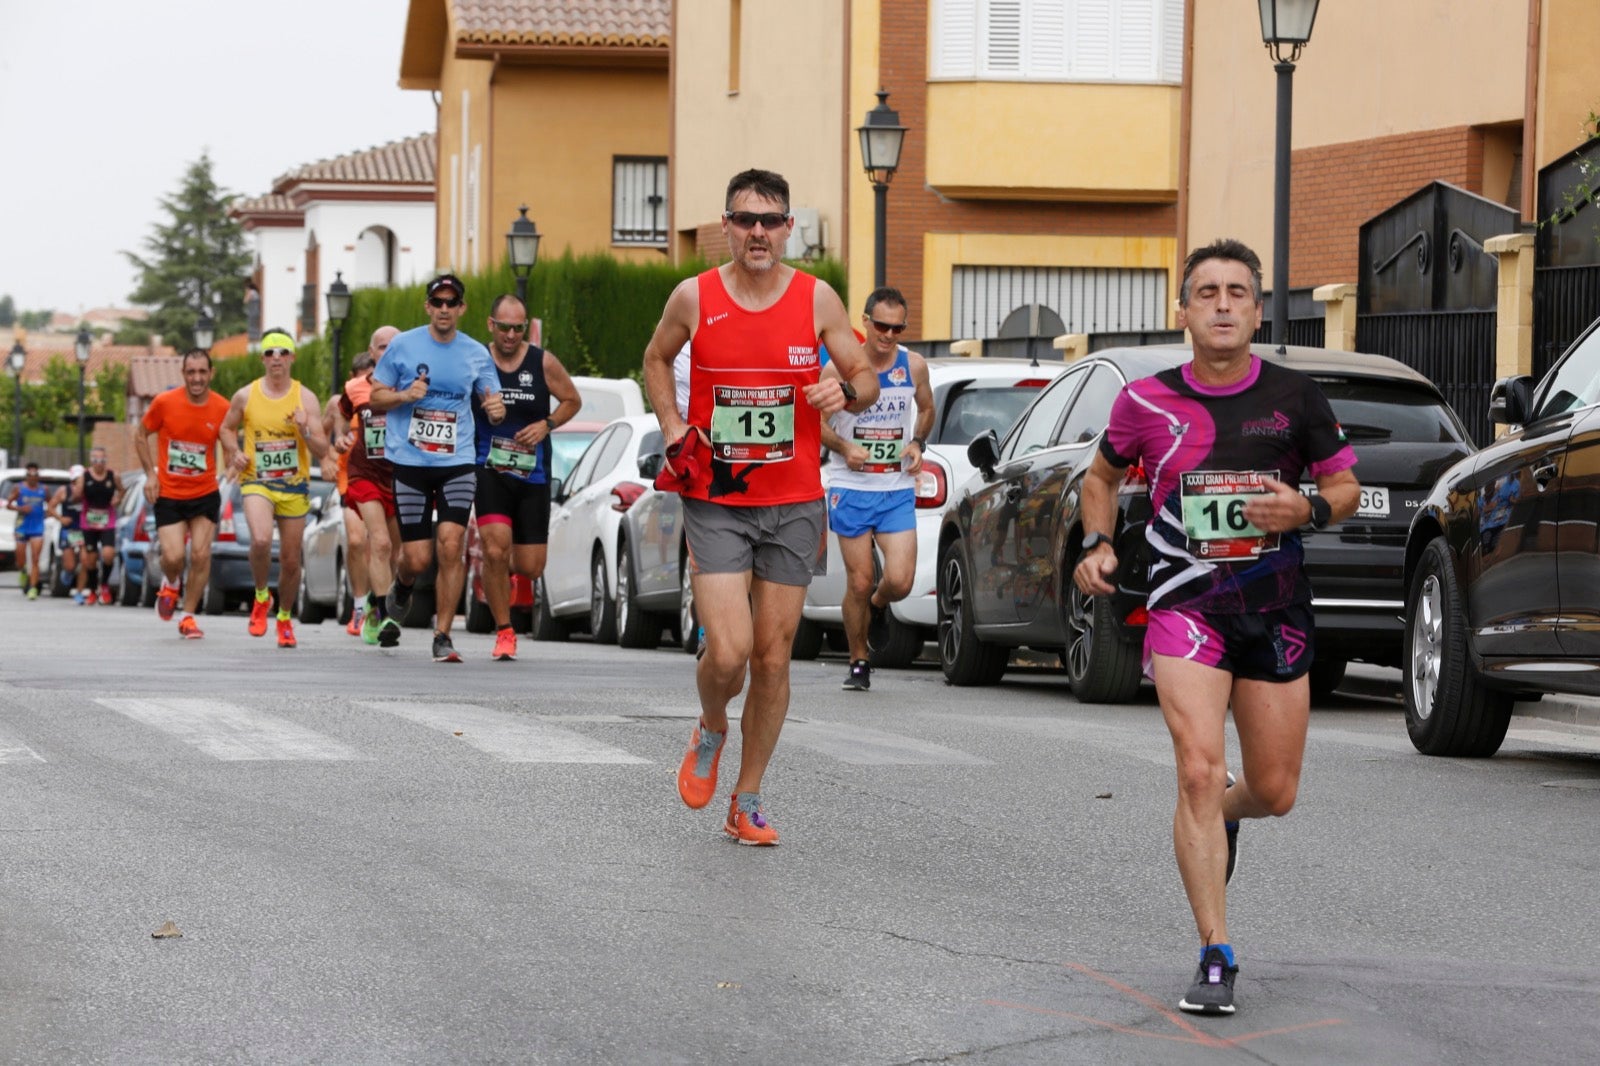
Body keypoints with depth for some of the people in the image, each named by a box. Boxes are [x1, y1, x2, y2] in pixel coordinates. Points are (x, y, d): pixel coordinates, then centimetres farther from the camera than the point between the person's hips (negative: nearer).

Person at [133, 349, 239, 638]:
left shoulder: (222, 408, -6)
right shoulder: (164, 402, -9)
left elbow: (231, 447, 0)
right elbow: (141, 436, 4)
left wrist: (233, 457, -25)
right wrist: (150, 473, -5)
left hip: (205, 494, 1)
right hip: (168, 494, -1)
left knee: (201, 555, -6)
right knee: (173, 556, -11)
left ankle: (188, 618, 10)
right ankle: (171, 583, 27)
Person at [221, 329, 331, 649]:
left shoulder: (305, 398, -3)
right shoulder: (245, 396, -1)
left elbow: (322, 451, -5)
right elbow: (227, 428, 17)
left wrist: (305, 431, -24)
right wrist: (235, 453, -2)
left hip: (295, 486, 1)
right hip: (257, 482, -1)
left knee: (291, 560, 7)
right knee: (261, 540, -28)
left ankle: (284, 617, 32)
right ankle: (261, 597, -2)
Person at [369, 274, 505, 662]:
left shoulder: (477, 354, 5)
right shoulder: (402, 345, 2)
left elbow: (493, 405, 12)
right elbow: (375, 398, 8)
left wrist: (496, 411, -12)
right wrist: (404, 395, -13)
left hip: (457, 464, 1)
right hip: (409, 464, -1)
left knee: (451, 544, -16)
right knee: (417, 558, -3)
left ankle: (442, 636, -8)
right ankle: (401, 588, 35)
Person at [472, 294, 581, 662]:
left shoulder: (543, 362, -2)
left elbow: (572, 400, 10)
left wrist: (546, 425, -6)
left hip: (533, 476, 2)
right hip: (490, 471, -1)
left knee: (531, 568, 2)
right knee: (495, 549, -21)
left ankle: (505, 571, 42)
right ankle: (504, 632, -4)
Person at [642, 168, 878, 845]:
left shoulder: (817, 299, -2)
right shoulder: (694, 298, -3)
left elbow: (866, 379, 7)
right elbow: (656, 359, 16)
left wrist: (845, 391, -16)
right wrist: (672, 429, 2)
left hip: (793, 506, 2)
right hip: (715, 503, -2)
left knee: (773, 658, 4)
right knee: (728, 652, -14)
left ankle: (745, 803, 18)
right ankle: (710, 733, 21)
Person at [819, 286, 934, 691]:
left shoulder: (914, 366, 1)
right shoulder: (840, 367, -8)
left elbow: (926, 409, 19)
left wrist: (917, 442, 0)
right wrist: (844, 447, -17)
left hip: (898, 490, 2)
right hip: (851, 489, -2)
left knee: (900, 581, -10)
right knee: (859, 582, -1)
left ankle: (878, 606, 27)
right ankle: (859, 663, 18)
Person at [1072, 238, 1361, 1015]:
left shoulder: (1293, 397, -1)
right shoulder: (1146, 401, -1)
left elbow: (1345, 487, 9)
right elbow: (1103, 474, 17)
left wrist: (1309, 509, -12)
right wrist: (1097, 543, 0)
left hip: (1277, 607, 2)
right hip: (1185, 602, -2)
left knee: (1275, 793, 9)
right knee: (1199, 770, -18)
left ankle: (1217, 816, 48)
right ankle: (1216, 958, -12)